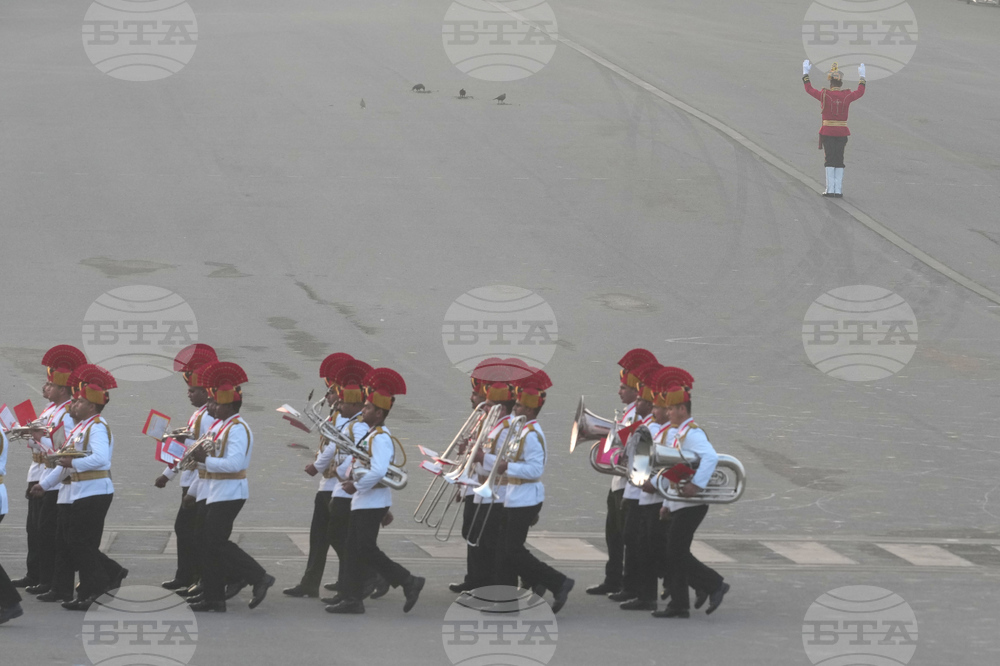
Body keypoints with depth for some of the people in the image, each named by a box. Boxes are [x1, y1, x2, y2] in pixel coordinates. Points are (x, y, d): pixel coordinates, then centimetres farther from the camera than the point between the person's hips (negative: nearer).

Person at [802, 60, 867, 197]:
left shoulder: (825, 95, -10)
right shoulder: (847, 96, -3)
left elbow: (809, 89, 4)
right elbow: (860, 92, 17)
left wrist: (805, 72, 15)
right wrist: (862, 76, 29)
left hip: (827, 132, -2)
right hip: (842, 133, 2)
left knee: (830, 160, 2)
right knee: (839, 161, 6)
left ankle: (830, 189, -1)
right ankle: (838, 190, 4)